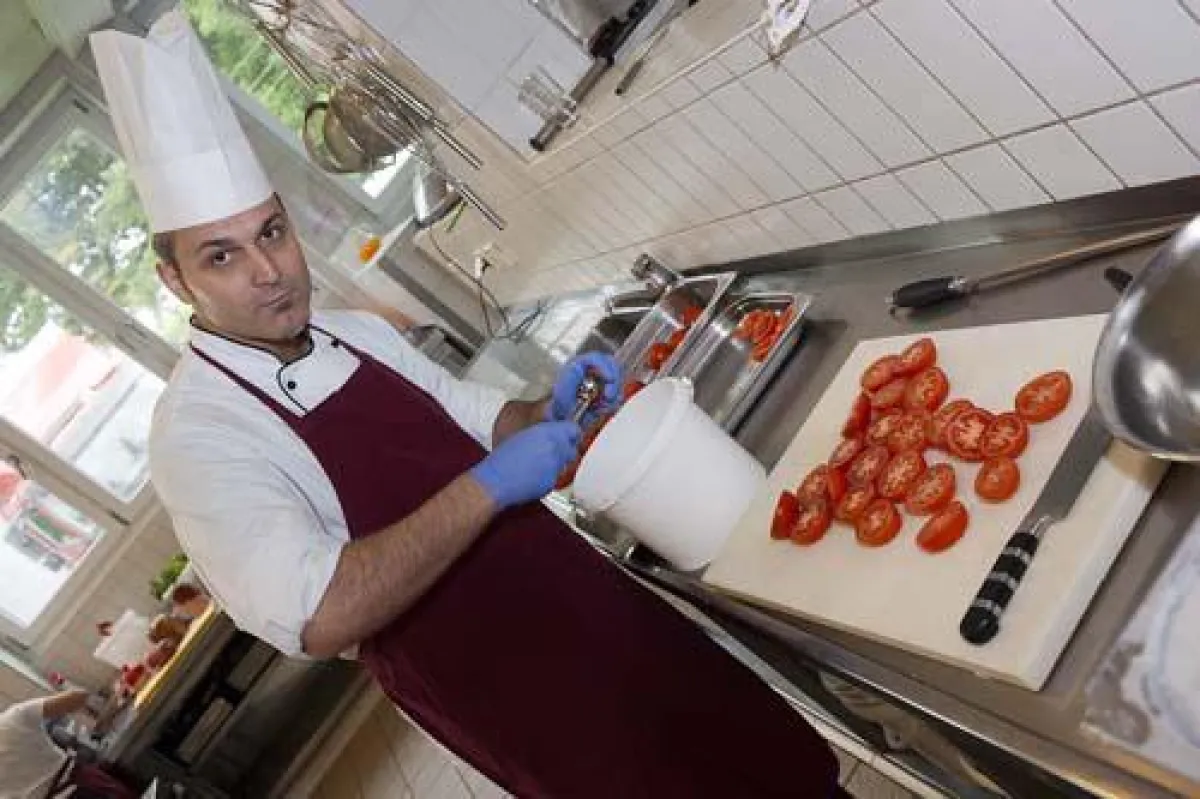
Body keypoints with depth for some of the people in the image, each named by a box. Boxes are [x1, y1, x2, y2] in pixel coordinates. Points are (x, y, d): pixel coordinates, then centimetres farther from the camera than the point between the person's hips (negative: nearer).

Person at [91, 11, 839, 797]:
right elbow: (320, 618, -32)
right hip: (493, 684, -6)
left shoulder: (359, 332, 0)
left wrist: (547, 414, -9)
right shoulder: (198, 431, -20)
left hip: (577, 595, 6)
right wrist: (487, 489, -32)